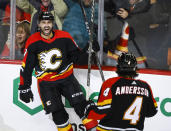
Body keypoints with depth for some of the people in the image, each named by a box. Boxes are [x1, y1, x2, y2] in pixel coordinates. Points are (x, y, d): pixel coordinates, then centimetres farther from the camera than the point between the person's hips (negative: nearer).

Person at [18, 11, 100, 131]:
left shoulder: (64, 37, -5)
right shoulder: (32, 42, -7)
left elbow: (77, 56, 2)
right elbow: (26, 66, -1)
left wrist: (88, 52, -18)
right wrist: (24, 88, -1)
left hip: (66, 77, 1)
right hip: (46, 82, 0)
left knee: (80, 103, -10)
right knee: (57, 112, -8)